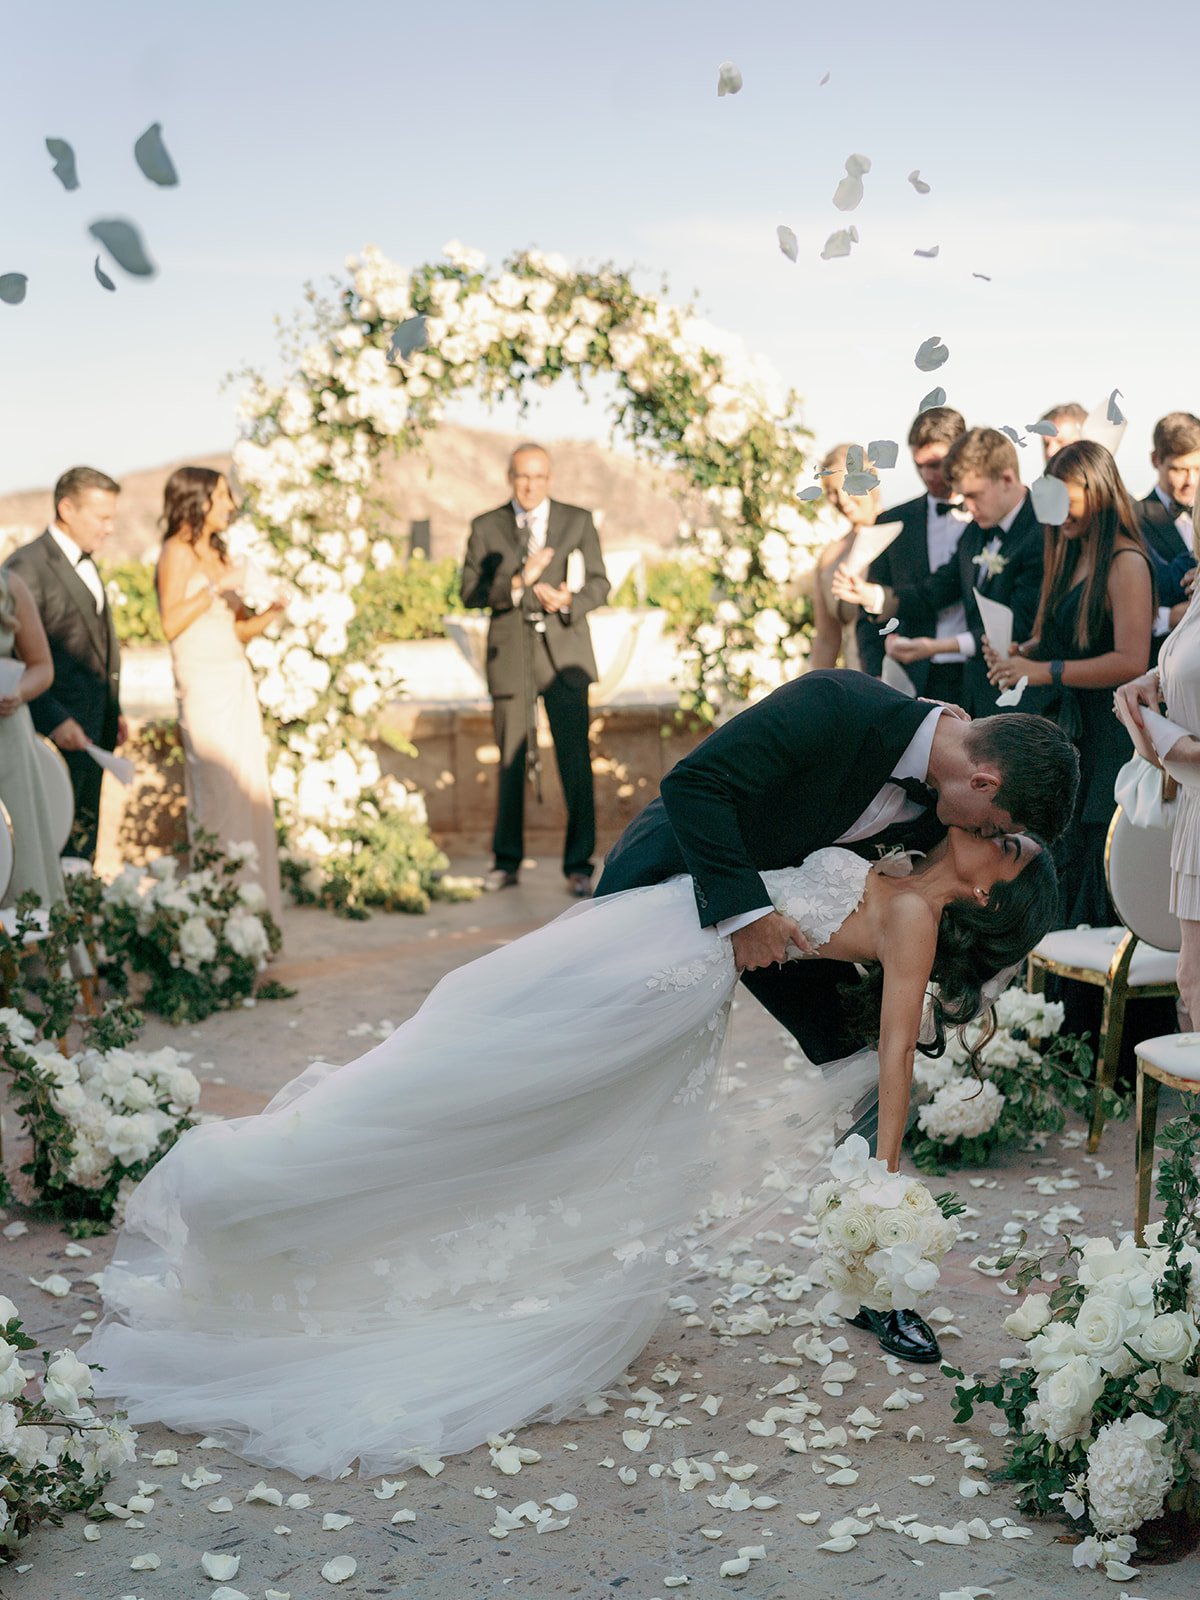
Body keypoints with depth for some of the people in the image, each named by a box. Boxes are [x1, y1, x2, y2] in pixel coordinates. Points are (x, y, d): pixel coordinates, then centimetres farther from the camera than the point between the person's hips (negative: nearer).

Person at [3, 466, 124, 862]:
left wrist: (114, 712, 15)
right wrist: (55, 721, -26)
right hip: (58, 731, -9)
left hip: (94, 729, 9)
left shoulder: (86, 564, 15)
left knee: (83, 841, 15)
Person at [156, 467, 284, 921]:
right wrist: (216, 588, -18)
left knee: (251, 792, 7)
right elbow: (171, 623, -18)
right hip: (204, 686, -8)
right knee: (221, 797, -7)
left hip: (236, 683, 8)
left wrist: (270, 612, 2)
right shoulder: (178, 552, -6)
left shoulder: (218, 553, 18)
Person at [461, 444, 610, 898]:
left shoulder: (579, 521, 7)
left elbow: (599, 583, 6)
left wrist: (570, 602, -15)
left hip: (564, 655, 0)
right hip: (510, 656, 0)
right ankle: (507, 862, 18)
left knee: (575, 761, -4)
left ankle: (578, 866, 4)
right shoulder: (486, 528, 6)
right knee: (511, 762, 6)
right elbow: (470, 591, -1)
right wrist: (518, 582, -17)